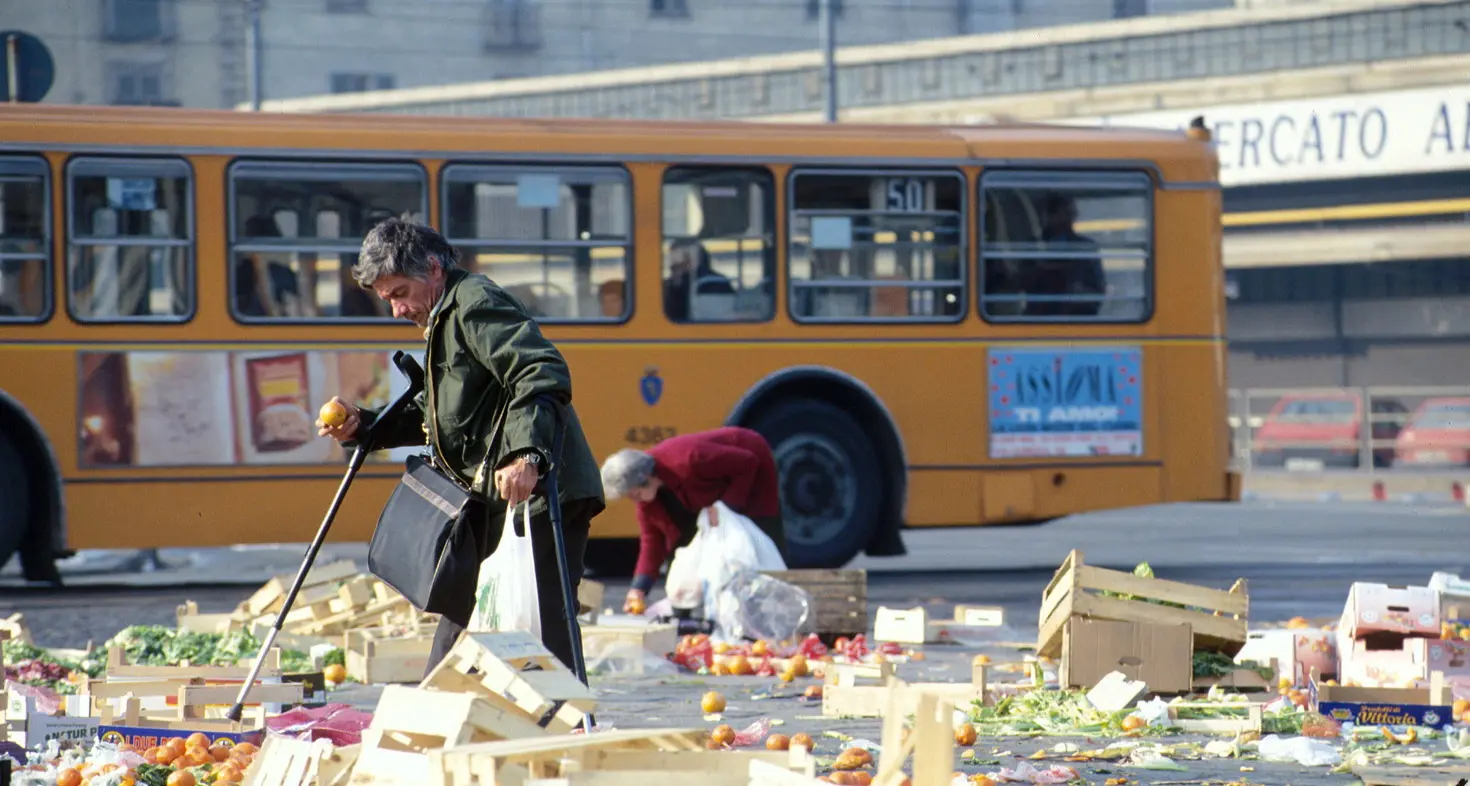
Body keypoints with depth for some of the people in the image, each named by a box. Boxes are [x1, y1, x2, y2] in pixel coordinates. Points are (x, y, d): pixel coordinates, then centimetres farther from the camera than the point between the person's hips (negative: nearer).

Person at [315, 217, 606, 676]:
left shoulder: (475, 303, -9)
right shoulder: (443, 320, 24)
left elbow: (544, 374, -23)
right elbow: (437, 419, 29)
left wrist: (526, 454, -35)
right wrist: (363, 426, 18)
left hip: (538, 492, -11)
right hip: (493, 503, 11)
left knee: (538, 631, -14)